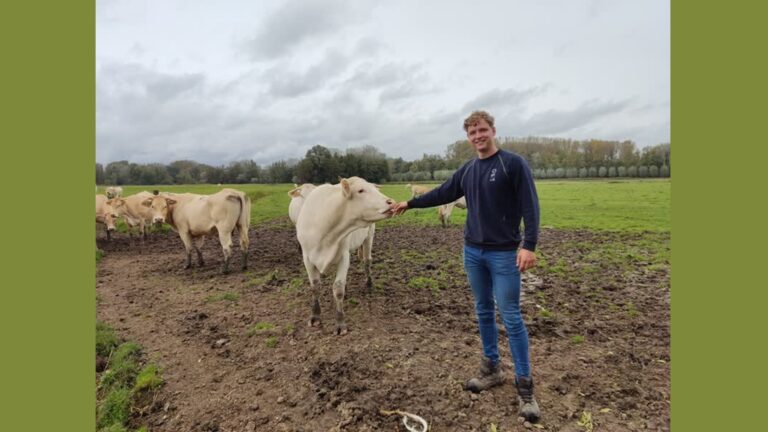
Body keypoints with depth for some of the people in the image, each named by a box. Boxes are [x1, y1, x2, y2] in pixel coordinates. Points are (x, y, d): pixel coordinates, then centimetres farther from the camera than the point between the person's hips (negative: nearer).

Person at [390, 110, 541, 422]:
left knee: (511, 317, -2)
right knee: (484, 312, 13)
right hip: (473, 252, 6)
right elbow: (443, 193, 19)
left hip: (504, 254, -5)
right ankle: (491, 368, 28)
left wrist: (529, 245, -20)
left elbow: (530, 206, -12)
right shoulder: (467, 170, 9)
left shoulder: (513, 163, -8)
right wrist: (410, 203, 20)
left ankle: (524, 384, 10)